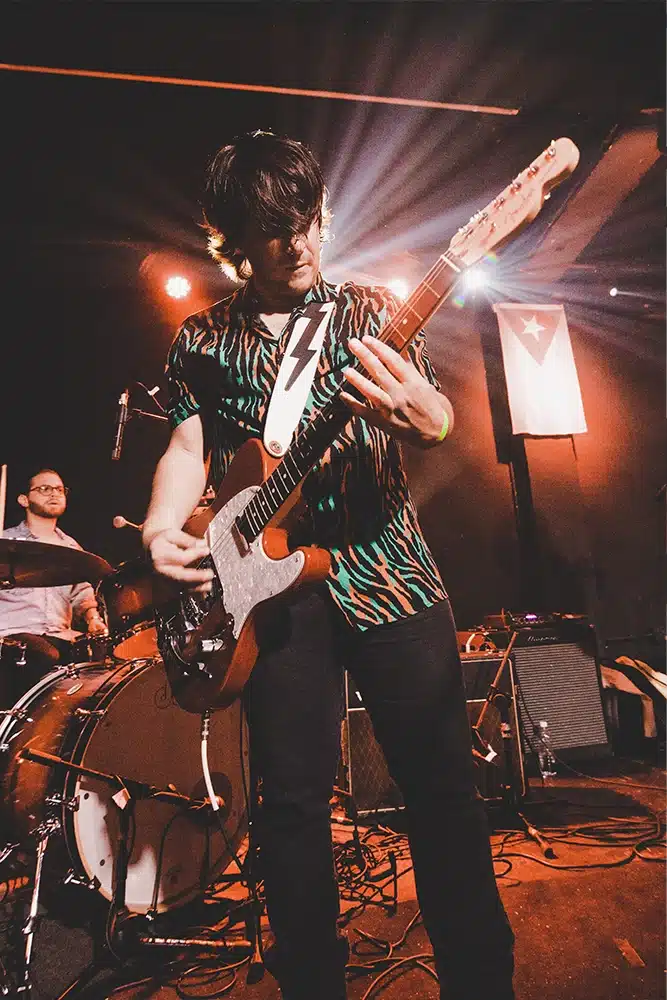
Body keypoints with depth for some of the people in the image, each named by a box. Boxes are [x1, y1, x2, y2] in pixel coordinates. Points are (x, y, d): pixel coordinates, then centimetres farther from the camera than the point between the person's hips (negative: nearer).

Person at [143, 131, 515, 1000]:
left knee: (442, 781, 4)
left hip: (387, 567, 0)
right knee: (293, 795, 7)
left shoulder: (373, 310, 11)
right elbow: (188, 444, 11)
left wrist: (423, 414, -25)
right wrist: (164, 527, -10)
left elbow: (437, 416, 1)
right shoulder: (202, 339, 14)